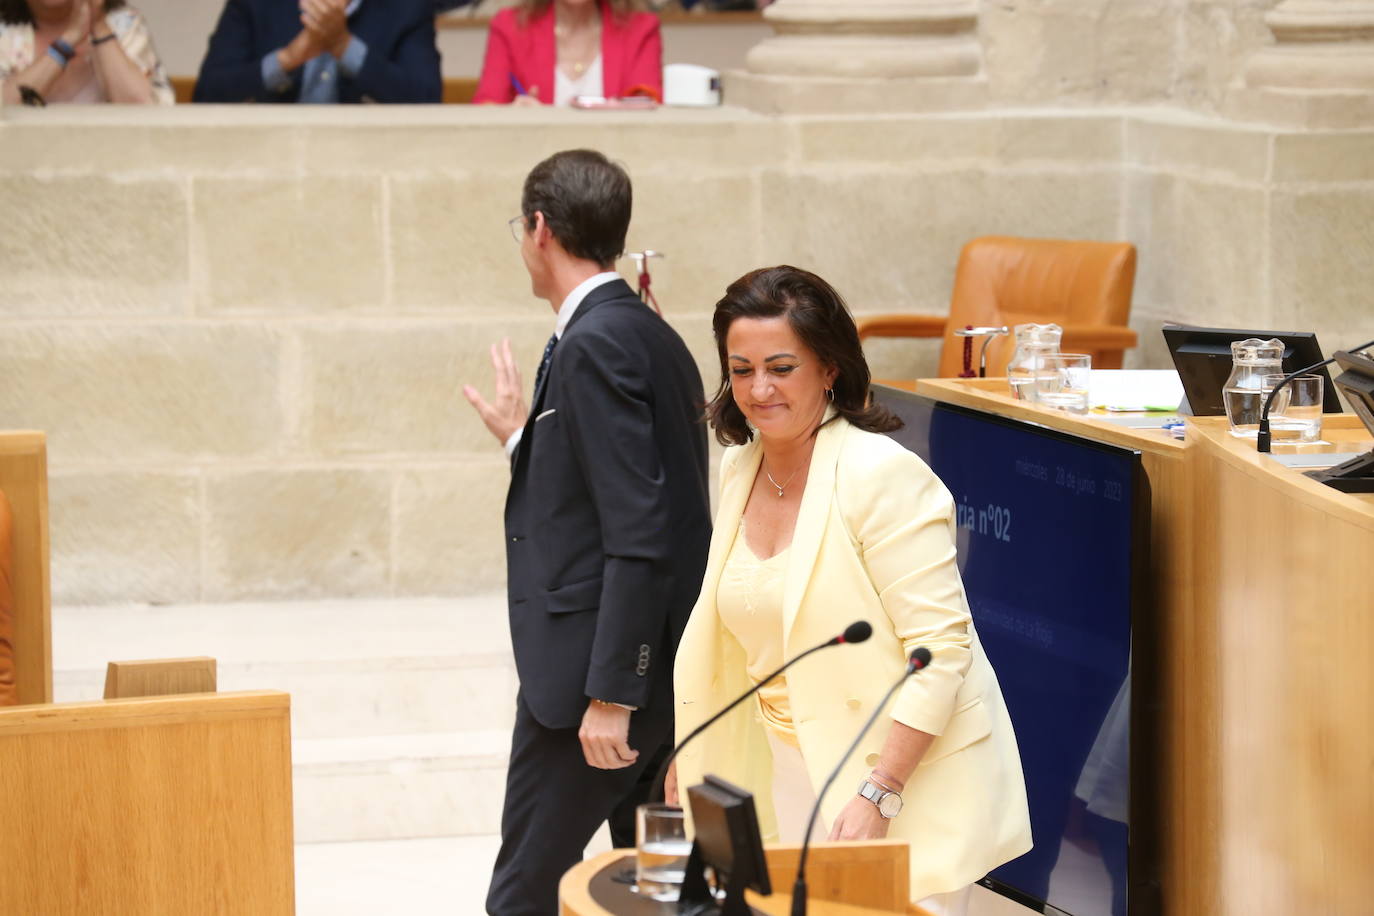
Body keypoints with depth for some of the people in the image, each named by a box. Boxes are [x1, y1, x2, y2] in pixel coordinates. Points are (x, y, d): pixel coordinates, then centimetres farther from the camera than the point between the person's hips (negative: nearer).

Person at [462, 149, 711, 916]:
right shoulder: (651, 335, 14)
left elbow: (638, 535, -21)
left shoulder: (596, 343, -15)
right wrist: (526, 436, 23)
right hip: (656, 666, 10)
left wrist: (610, 693, -22)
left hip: (600, 661, -10)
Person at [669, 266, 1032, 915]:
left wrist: (877, 795, -24)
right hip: (794, 771, 7)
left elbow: (941, 648, -20)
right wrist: (684, 755, 16)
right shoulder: (741, 467, 7)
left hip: (913, 781, -7)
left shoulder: (882, 476, -17)